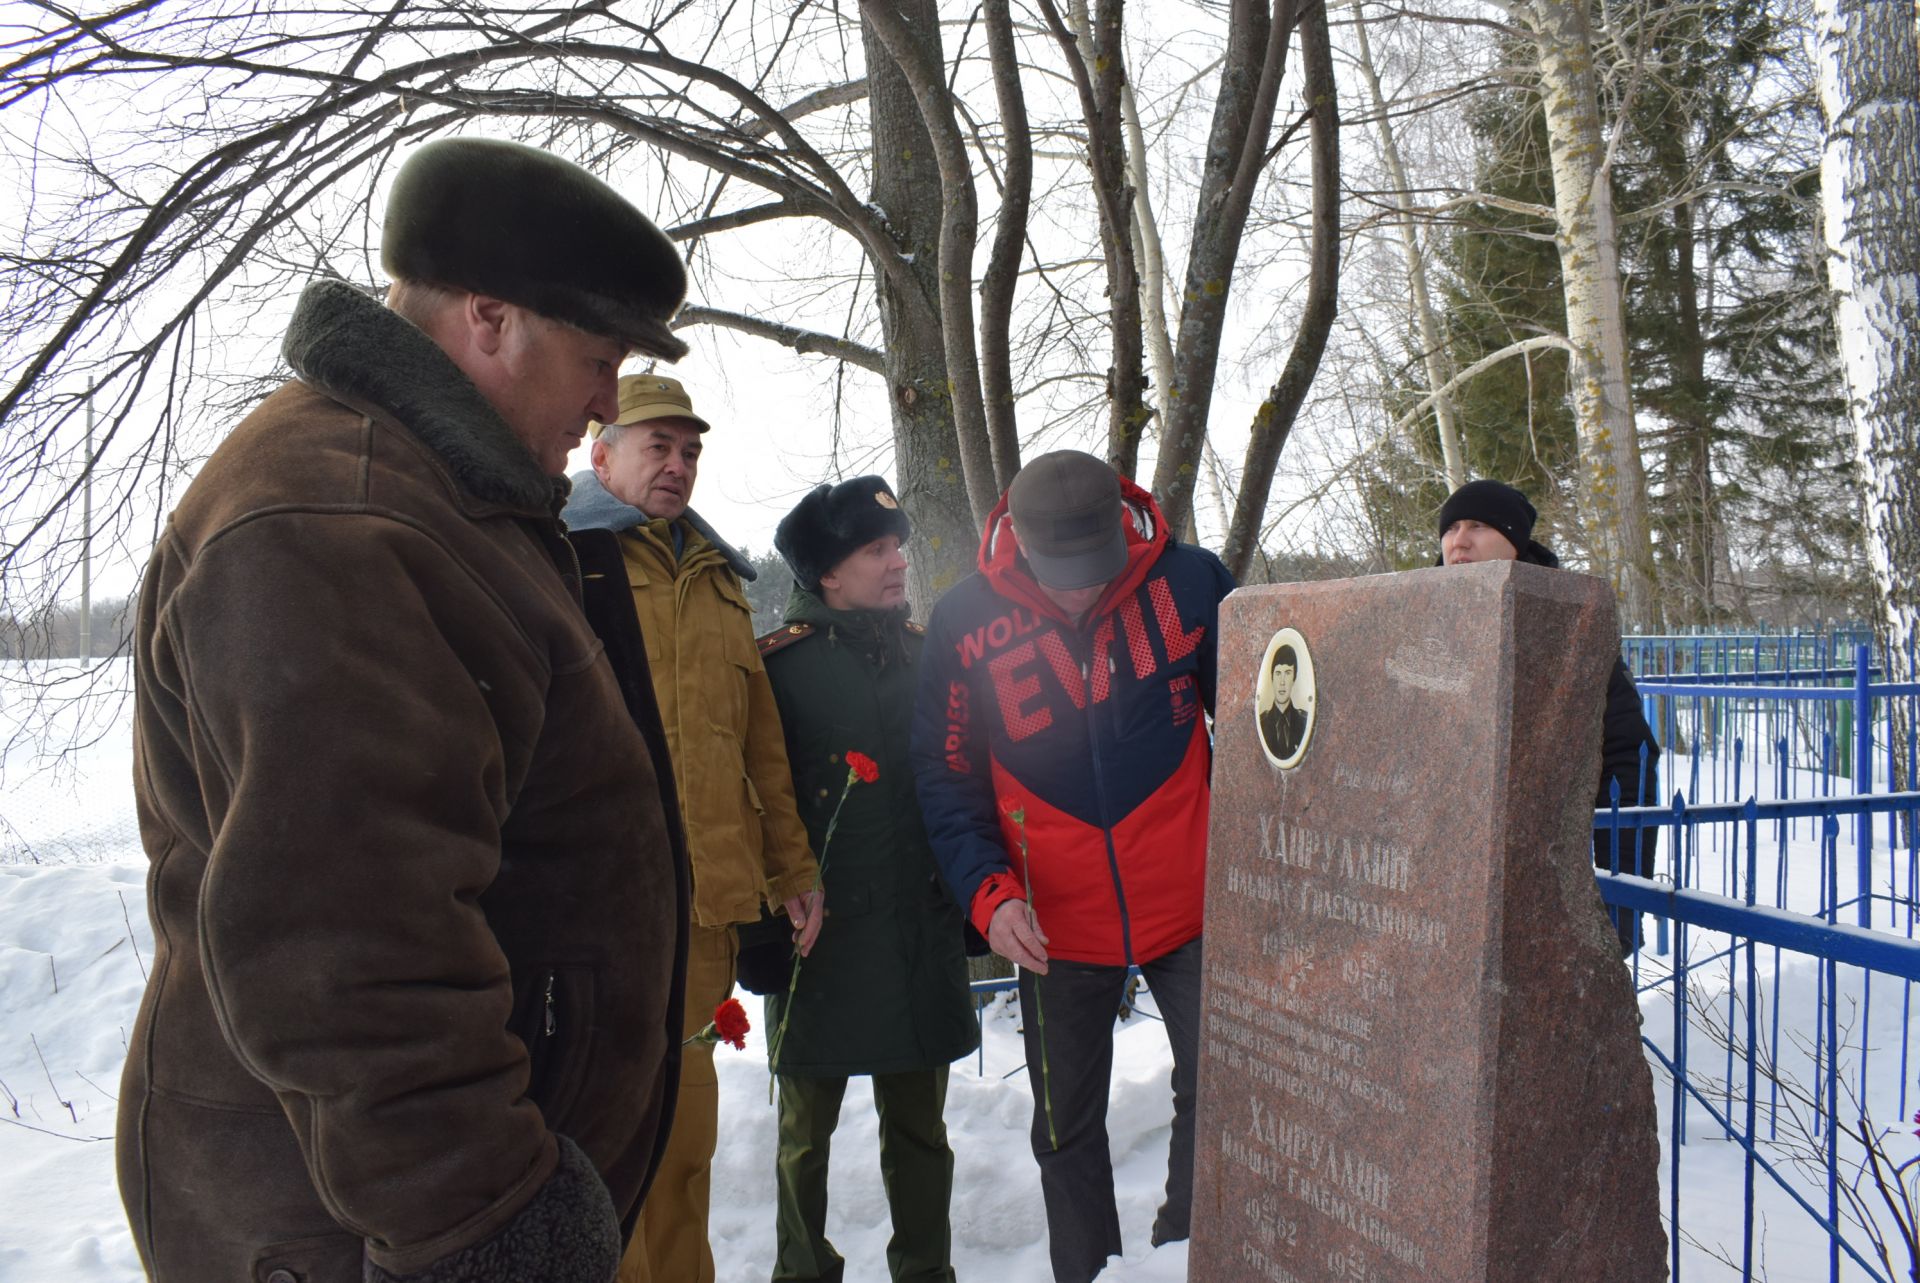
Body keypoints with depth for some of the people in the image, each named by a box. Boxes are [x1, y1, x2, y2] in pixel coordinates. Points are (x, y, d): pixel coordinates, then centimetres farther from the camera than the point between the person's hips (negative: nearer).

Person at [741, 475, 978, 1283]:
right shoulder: (780, 665, -8)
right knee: (805, 1132, 12)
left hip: (923, 936, 4)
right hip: (820, 939, -3)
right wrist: (761, 937, -10)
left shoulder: (927, 656, 7)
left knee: (919, 1125, 16)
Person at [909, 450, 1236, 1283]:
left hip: (1191, 903, 0)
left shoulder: (1190, 581, -11)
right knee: (1066, 1128, 15)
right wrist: (987, 892, -14)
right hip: (1057, 925, 1)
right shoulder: (965, 619, -11)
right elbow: (945, 774, -3)